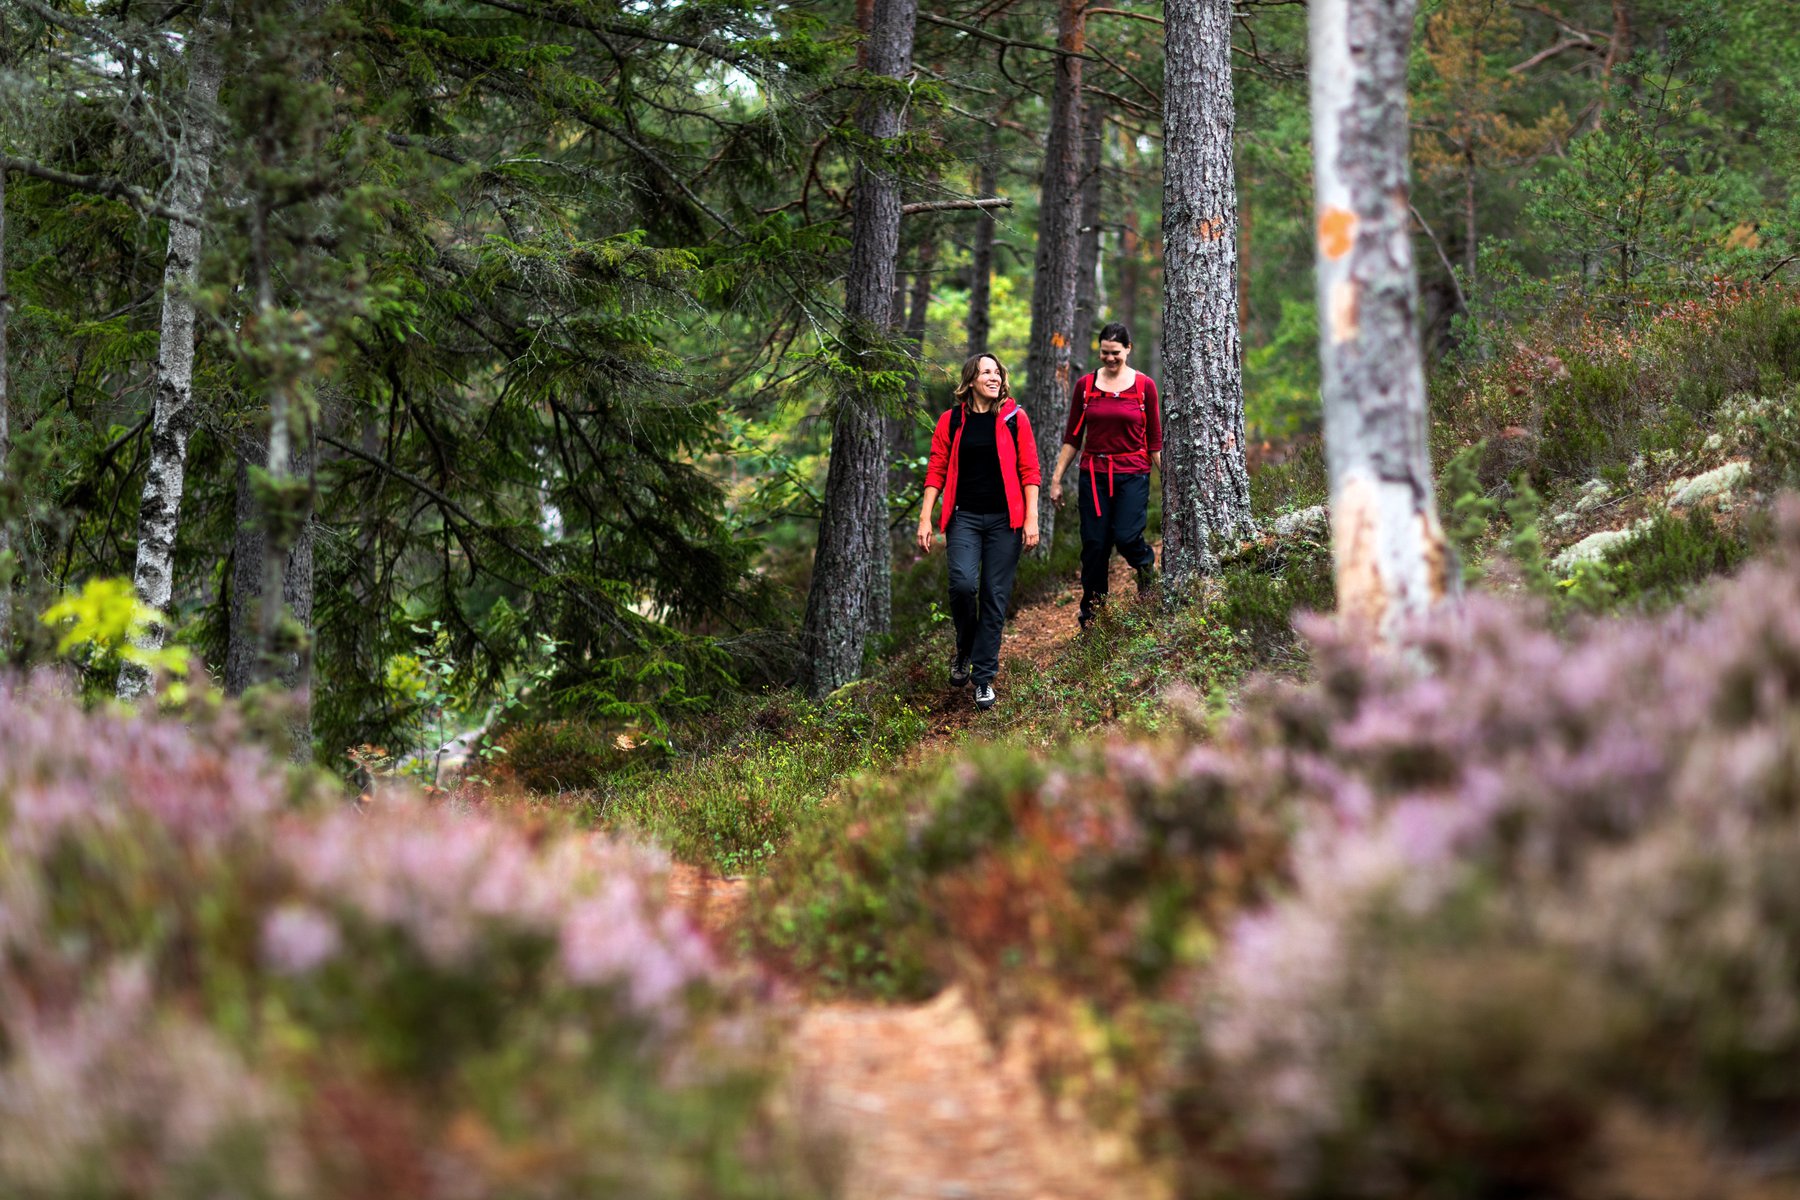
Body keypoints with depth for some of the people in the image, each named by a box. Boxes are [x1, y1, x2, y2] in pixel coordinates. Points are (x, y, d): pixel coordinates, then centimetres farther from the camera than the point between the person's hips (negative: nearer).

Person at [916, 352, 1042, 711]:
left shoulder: (1015, 418, 3)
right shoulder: (951, 421, 5)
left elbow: (1029, 471, 2)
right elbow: (936, 471, 6)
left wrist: (1031, 519, -4)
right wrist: (926, 519, -1)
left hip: (1004, 519, 0)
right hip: (964, 518, 0)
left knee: (995, 597, 0)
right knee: (963, 583, -20)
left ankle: (984, 677, 10)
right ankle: (964, 651, 8)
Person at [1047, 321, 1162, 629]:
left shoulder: (1144, 385, 1)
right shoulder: (1085, 385, 5)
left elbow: (1155, 440, 4)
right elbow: (1072, 437, 8)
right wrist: (1056, 478, 5)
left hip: (1133, 474, -2)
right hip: (1094, 474, 2)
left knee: (1126, 536, -18)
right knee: (1094, 546, 1)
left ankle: (1146, 565, 18)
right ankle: (1091, 614, 14)